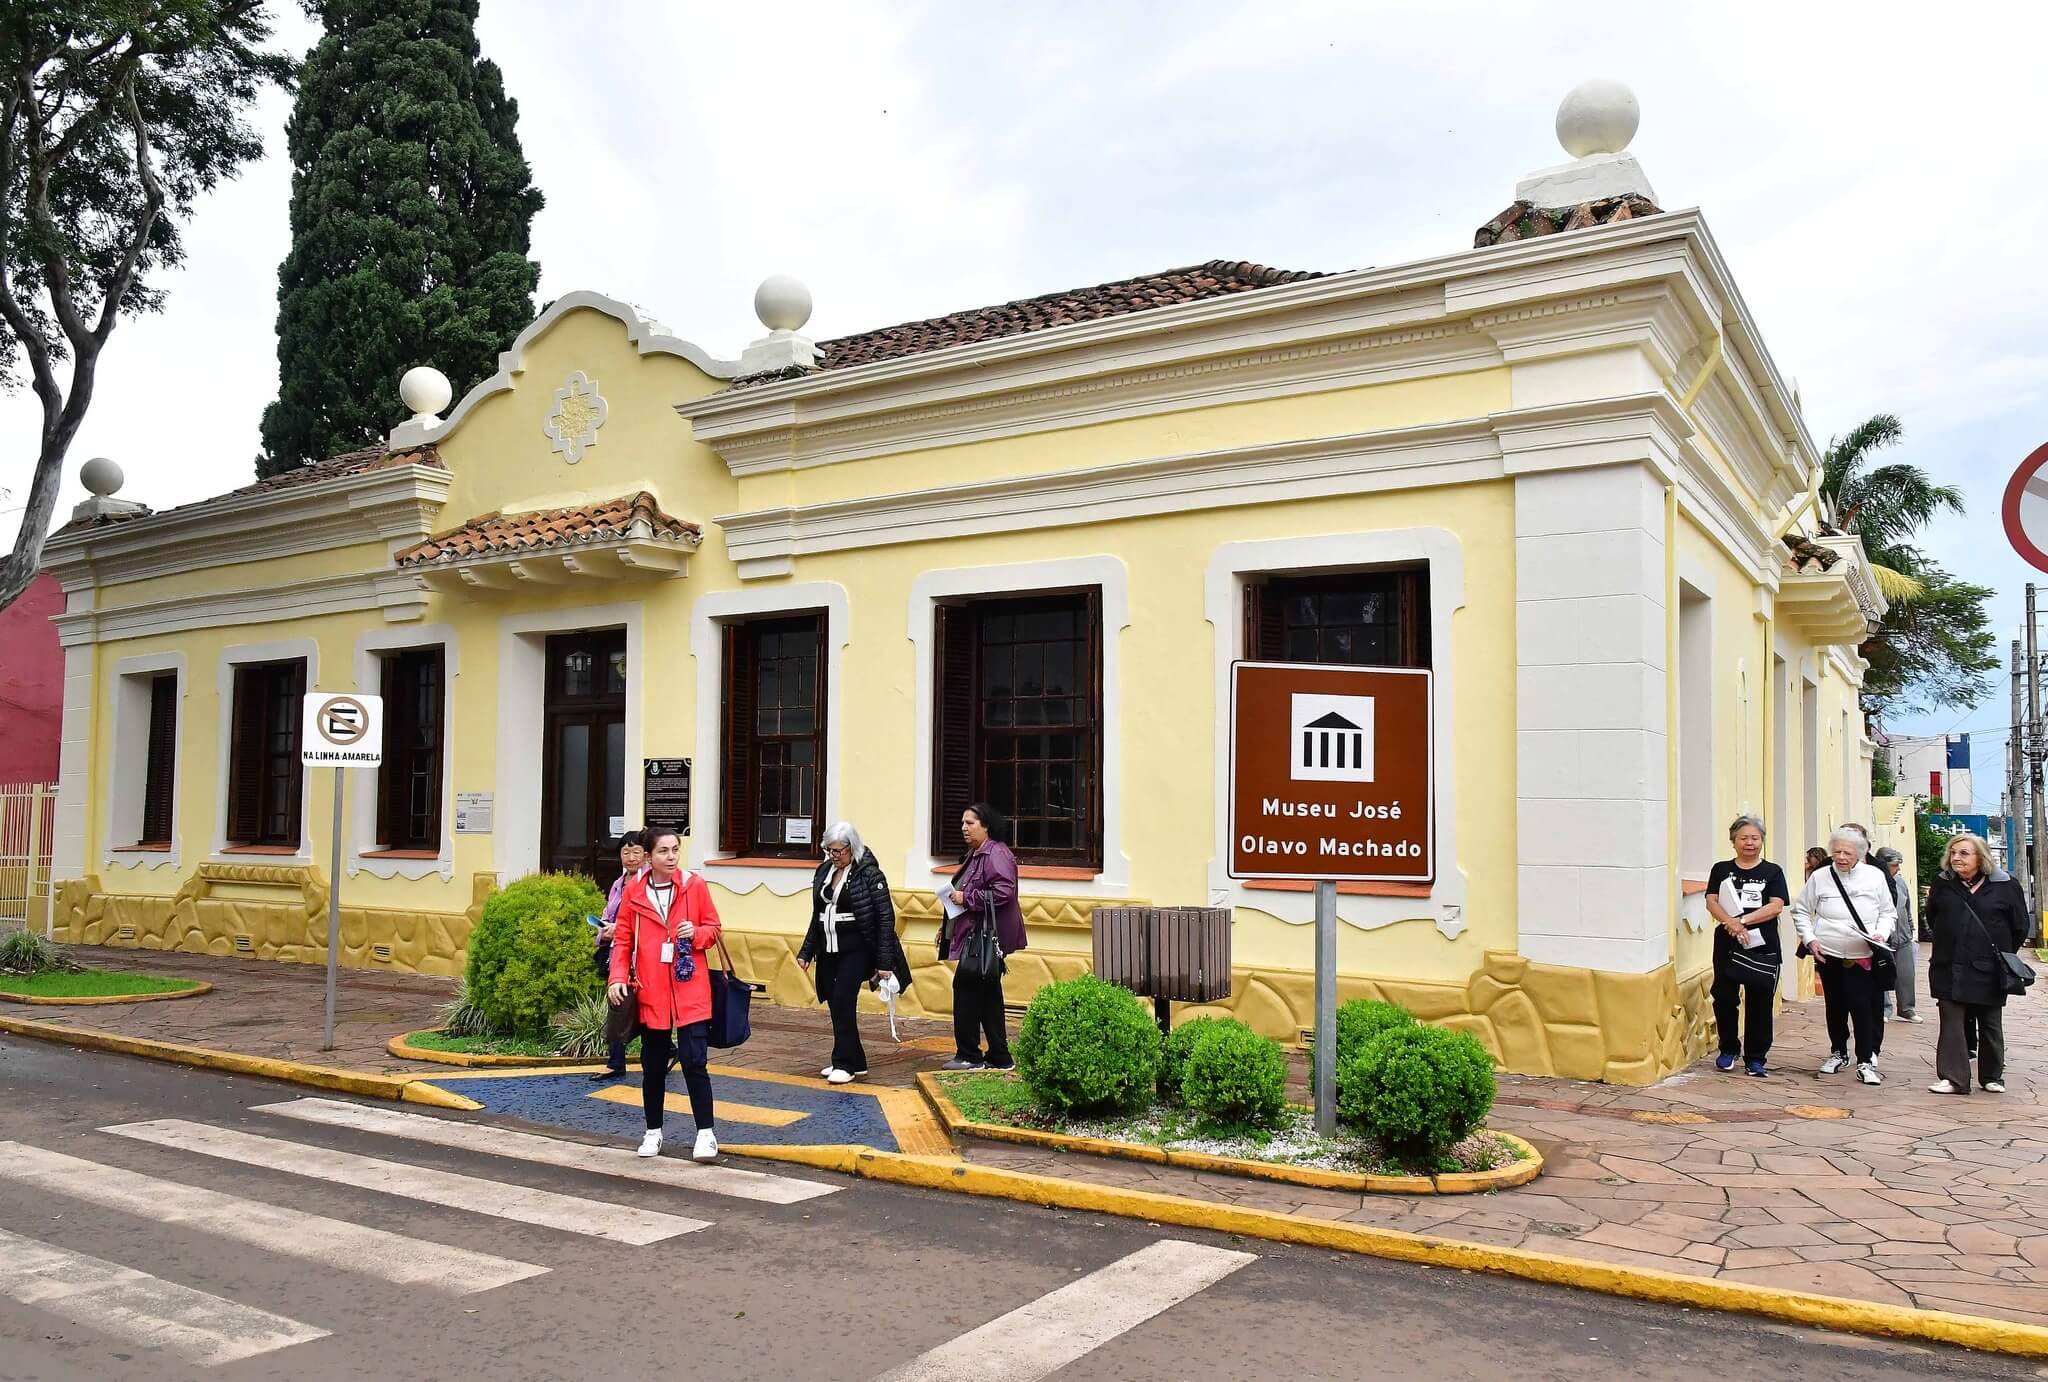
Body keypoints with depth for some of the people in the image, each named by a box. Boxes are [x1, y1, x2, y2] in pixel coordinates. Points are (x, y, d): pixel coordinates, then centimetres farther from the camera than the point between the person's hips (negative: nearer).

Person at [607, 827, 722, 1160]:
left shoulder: (694, 885, -1)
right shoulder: (633, 891, 1)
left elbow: (713, 929, 7)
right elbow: (623, 940, 5)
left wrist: (696, 933, -15)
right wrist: (619, 977, -8)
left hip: (690, 989, -2)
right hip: (650, 991, 2)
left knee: (694, 1061, -6)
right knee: (653, 1065, 12)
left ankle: (706, 1132, 5)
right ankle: (653, 1131, 27)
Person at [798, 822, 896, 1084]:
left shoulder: (868, 873, -10)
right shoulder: (824, 871, 9)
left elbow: (886, 917, -11)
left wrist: (883, 961, -15)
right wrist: (806, 951, 15)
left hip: (855, 950, -6)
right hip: (828, 951, 7)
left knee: (843, 1002, -12)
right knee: (836, 1005, 7)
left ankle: (844, 1064, -2)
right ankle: (855, 1061, 18)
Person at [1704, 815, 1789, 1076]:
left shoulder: (1772, 872, 4)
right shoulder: (1722, 869, 9)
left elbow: (1776, 906, -8)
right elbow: (1711, 902, -1)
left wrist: (1743, 921, -17)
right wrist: (1730, 922, -20)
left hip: (1762, 947, -1)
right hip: (1727, 945, 1)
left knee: (1760, 1003, 3)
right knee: (1724, 999, 3)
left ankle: (1755, 1058, 14)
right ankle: (1728, 1050, 22)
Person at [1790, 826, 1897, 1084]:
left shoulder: (1875, 876, 0)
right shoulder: (1819, 877, 0)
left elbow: (1888, 913, 9)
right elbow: (1800, 910, 8)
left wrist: (1882, 933, -9)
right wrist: (1809, 939, -2)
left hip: (1863, 957, -1)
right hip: (1829, 955, 1)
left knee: (1864, 1008, -7)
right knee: (1835, 1006, 13)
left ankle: (1866, 1062, 2)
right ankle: (1838, 1053, 30)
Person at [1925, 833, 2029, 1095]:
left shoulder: (2004, 885, -3)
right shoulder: (1942, 883, 3)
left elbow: (2020, 926, 4)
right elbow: (1932, 921, 14)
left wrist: (2003, 956, 7)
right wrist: (1951, 945, 9)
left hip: (1988, 969, -1)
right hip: (1949, 968, 1)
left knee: (1991, 1025, 11)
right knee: (1951, 1024, -3)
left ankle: (1992, 1077, 26)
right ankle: (1953, 1078, -1)